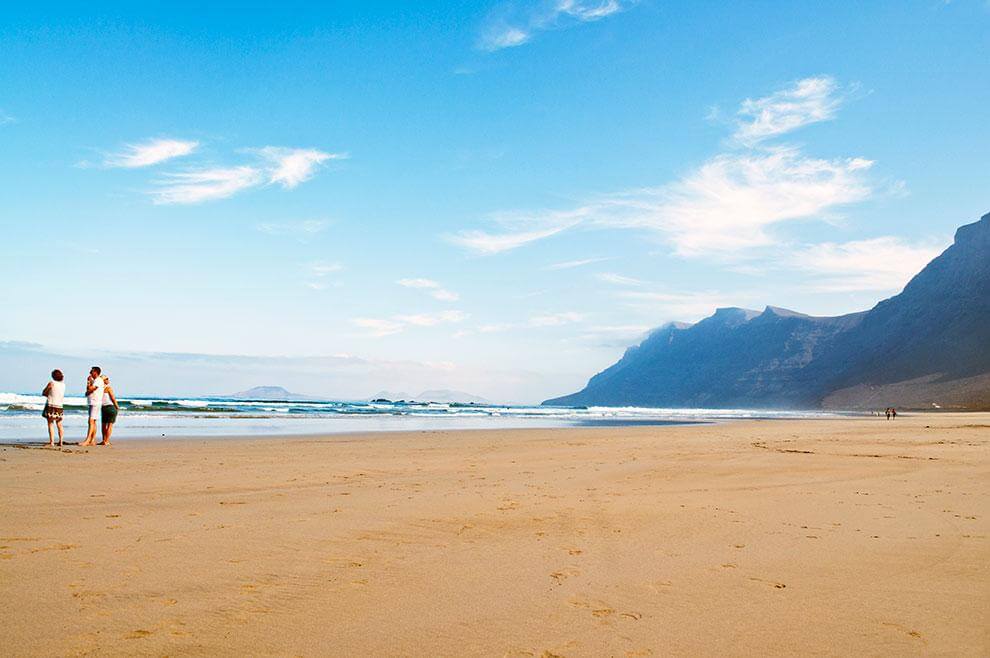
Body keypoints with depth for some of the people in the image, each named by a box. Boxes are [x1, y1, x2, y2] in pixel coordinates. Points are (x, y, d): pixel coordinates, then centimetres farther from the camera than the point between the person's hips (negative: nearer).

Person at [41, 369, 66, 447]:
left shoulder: (51, 383, -9)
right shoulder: (63, 384, 5)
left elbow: (43, 393, 1)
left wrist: (48, 395, 14)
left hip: (51, 406, -5)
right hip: (59, 406, 5)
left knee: (51, 424, -3)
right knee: (59, 425, 13)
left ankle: (51, 442, -10)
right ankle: (60, 442, 13)